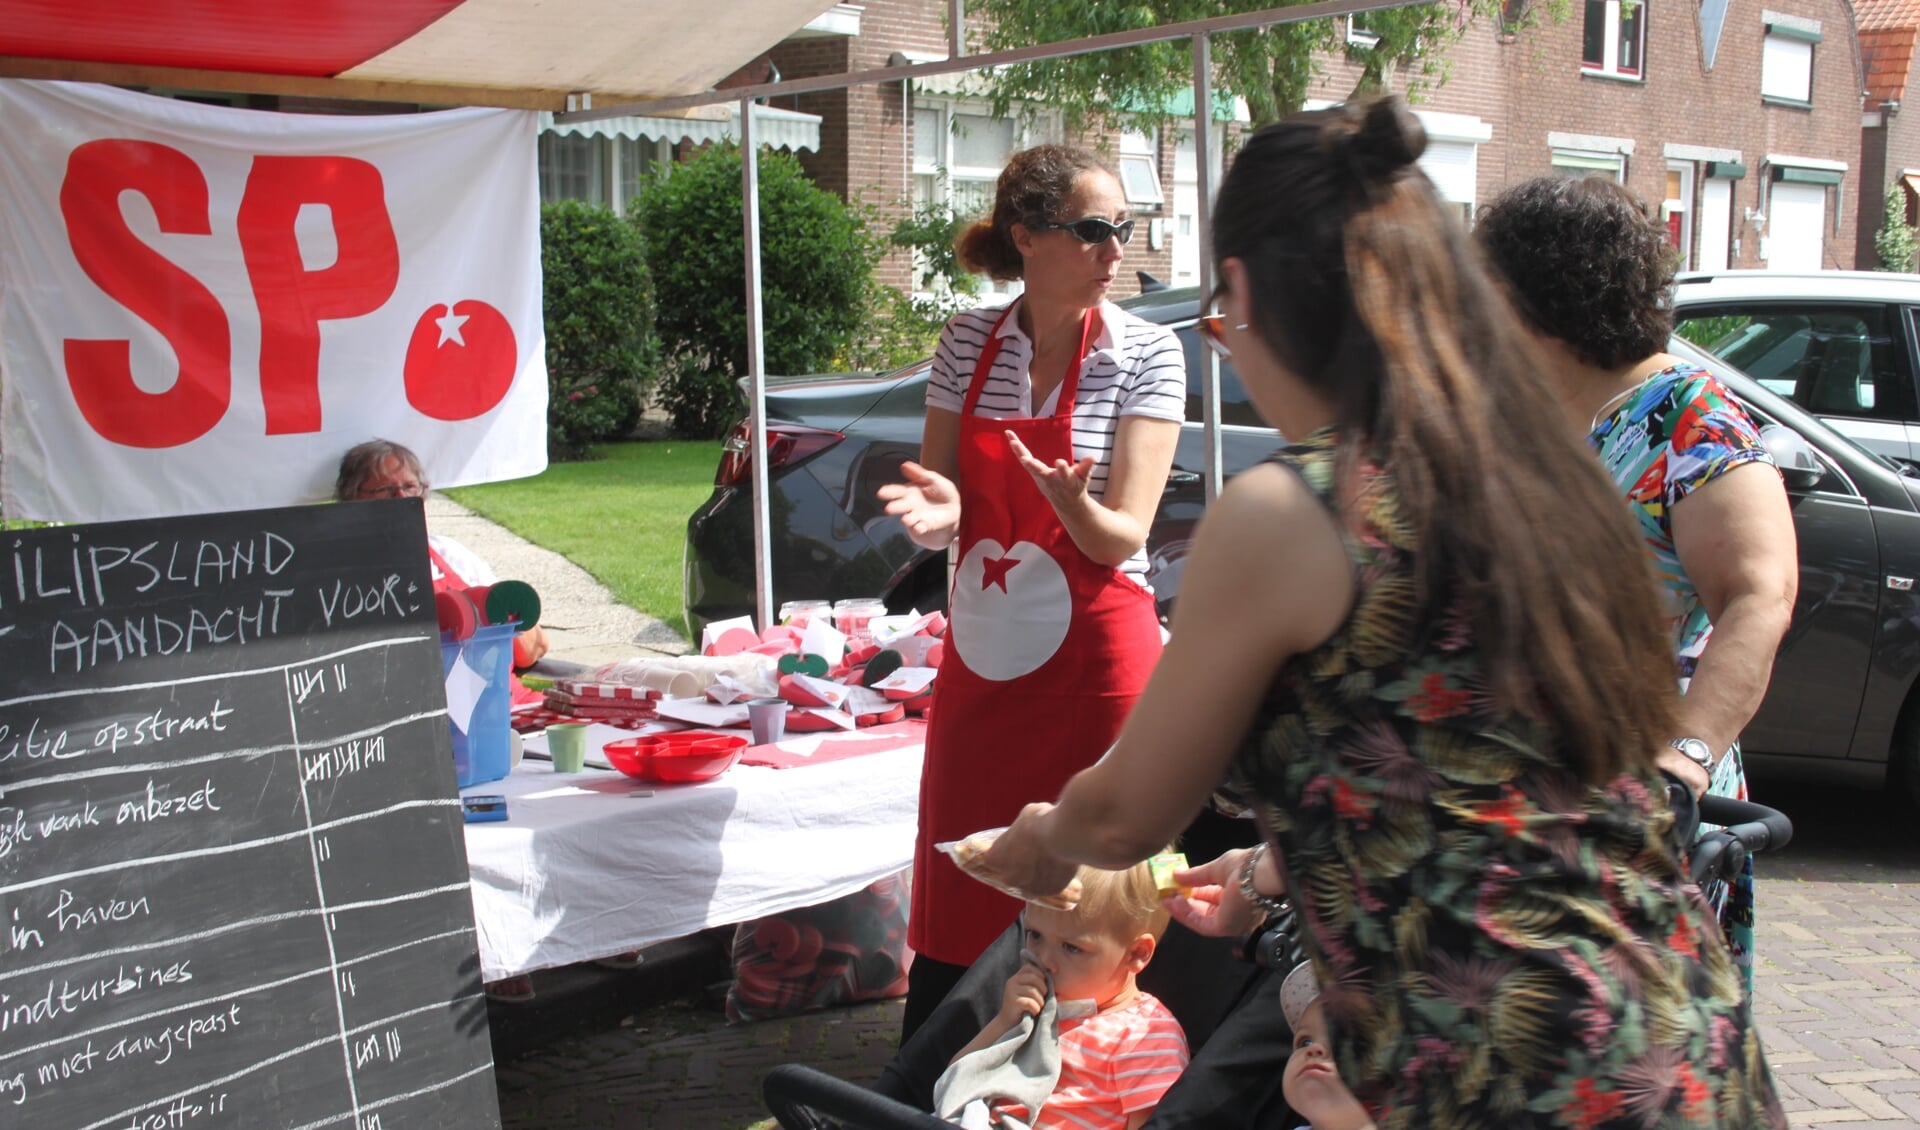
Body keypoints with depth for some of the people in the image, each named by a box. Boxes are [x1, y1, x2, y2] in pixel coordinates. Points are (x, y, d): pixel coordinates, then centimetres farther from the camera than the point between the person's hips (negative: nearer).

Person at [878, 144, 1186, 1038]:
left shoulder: (1146, 353, -6)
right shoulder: (967, 343, 4)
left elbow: (1120, 539, -11)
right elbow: (944, 498, 7)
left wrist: (1067, 499, -32)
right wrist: (936, 510, -17)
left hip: (1095, 662, -3)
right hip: (979, 663, 4)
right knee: (954, 904, 10)